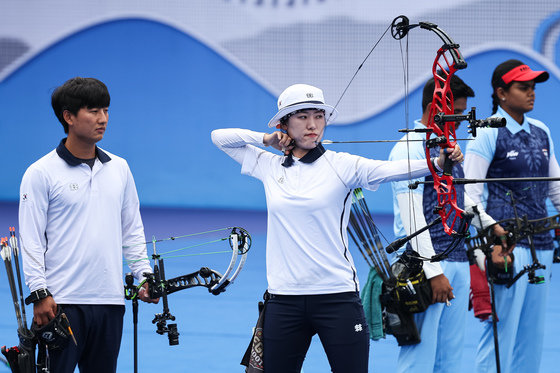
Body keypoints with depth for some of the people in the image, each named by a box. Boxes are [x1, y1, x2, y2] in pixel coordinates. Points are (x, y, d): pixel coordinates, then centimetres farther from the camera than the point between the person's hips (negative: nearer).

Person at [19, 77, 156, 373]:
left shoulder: (119, 168, 13)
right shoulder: (41, 173, -4)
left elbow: (132, 229, 19)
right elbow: (31, 239, -6)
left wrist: (145, 275, 10)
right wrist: (40, 293, -13)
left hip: (110, 302, 5)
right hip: (62, 303, -5)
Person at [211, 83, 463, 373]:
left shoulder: (342, 165, -2)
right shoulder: (269, 166, 9)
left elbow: (392, 169, -17)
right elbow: (219, 137, 18)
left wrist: (438, 162, -34)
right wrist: (267, 139, 5)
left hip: (336, 296, -3)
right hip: (284, 300, 3)